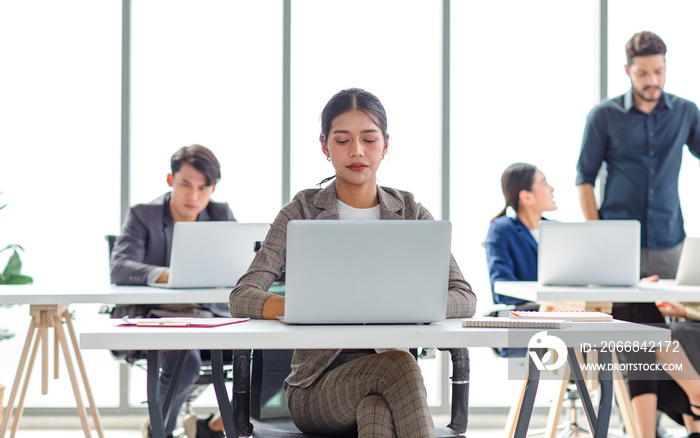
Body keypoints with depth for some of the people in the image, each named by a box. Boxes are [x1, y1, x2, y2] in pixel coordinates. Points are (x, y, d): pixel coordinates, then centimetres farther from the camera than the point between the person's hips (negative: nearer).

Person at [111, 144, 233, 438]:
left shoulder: (222, 215, 11)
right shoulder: (143, 215, 0)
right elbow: (120, 267, -15)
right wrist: (163, 275, -35)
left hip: (211, 315, 4)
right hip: (159, 316, -4)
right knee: (185, 363, -36)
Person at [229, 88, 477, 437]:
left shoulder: (411, 214, 9)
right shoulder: (302, 212, 3)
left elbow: (464, 298, -2)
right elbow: (242, 298, -9)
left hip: (388, 377, 2)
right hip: (316, 386, -1)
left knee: (375, 408, -36)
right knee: (398, 366, -33)